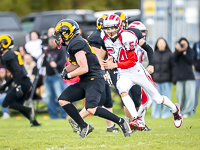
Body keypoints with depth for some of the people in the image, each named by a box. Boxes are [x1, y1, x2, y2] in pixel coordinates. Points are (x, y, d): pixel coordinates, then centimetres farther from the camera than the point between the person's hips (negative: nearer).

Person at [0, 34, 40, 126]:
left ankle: (29, 110, -13)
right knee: (18, 105, 17)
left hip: (22, 83, -9)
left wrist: (18, 86, -26)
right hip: (27, 83, 9)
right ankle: (34, 122, 9)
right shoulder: (13, 54, 19)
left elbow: (17, 70, -22)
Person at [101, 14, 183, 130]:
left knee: (157, 98, 6)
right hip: (123, 74, 5)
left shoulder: (126, 38, -25)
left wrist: (115, 65, -29)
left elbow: (132, 61, -22)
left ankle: (175, 109, 37)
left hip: (137, 71, -5)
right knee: (122, 89, -31)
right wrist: (111, 57, -1)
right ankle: (136, 119, -34)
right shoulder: (105, 38, -4)